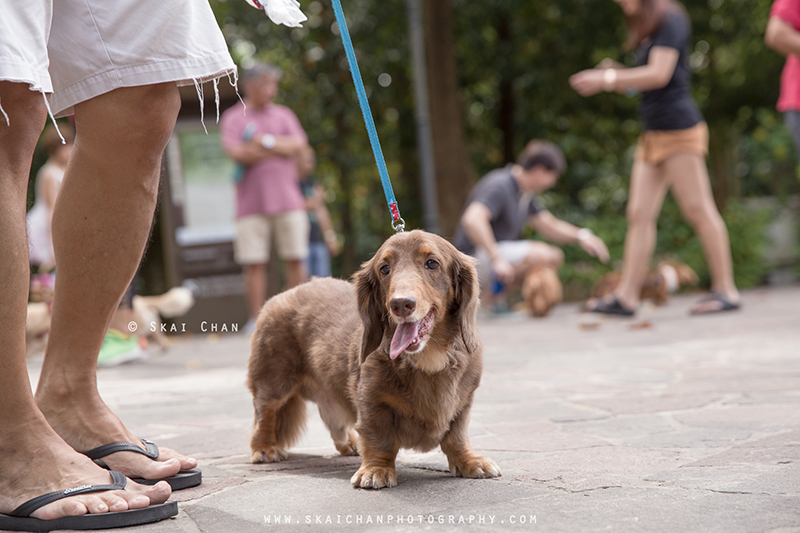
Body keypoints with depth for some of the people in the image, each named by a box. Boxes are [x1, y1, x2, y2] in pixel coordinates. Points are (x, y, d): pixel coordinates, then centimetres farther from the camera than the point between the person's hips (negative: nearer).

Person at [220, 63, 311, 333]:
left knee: (295, 259, 0)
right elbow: (237, 153, -10)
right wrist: (282, 148, -3)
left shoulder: (284, 114, 16)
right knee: (254, 262, -5)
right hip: (251, 202, -2)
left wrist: (265, 141, -6)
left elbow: (299, 144, 2)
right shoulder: (233, 117, 6)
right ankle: (256, 319, 0)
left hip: (287, 200, 2)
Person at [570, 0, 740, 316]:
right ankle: (627, 295, 0)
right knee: (639, 214, 2)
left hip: (678, 128, -9)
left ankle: (726, 290, -1)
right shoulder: (649, 29, 21)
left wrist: (607, 80, -15)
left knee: (698, 210, -6)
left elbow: (659, 74, -17)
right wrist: (615, 75, 4)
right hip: (653, 133, 9)